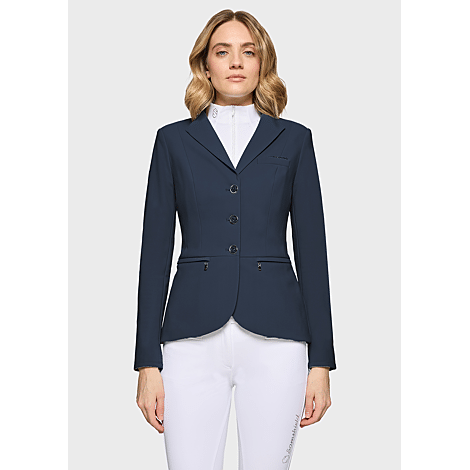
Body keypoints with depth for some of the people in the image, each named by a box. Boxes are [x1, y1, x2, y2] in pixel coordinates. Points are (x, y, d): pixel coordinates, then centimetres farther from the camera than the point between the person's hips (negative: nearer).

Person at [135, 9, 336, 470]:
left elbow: (311, 249, 7)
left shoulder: (293, 140, 9)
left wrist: (321, 361, 1)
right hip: (194, 337, 0)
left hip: (274, 337, 0)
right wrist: (148, 362, 1)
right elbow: (155, 251, 7)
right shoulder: (174, 140, 9)